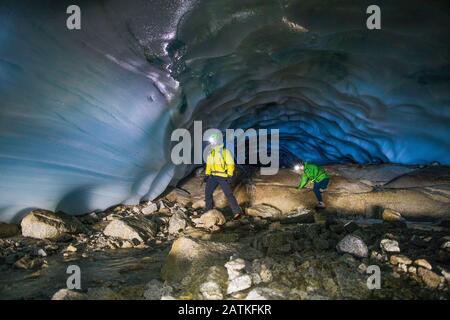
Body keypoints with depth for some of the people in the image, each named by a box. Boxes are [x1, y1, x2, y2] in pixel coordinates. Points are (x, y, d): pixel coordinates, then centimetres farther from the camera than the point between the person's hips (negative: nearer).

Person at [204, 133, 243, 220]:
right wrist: (207, 174, 11)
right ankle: (208, 211, 16)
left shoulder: (225, 151, -7)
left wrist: (229, 176, -17)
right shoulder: (211, 153, 13)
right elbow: (209, 165, 20)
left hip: (223, 176, -6)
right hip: (213, 176, 7)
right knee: (208, 192, 3)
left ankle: (237, 212, -6)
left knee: (228, 194, -10)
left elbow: (231, 164, -10)